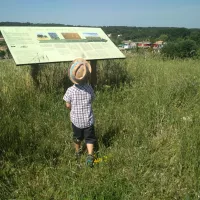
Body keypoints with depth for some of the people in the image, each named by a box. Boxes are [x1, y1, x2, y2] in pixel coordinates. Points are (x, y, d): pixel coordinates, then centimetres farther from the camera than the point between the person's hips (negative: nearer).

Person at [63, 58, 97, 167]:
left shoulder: (70, 90, -18)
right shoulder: (89, 88, -14)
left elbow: (68, 105, -7)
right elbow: (92, 100, 0)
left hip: (76, 120, 1)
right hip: (88, 120, 0)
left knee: (77, 138, 24)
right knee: (89, 139, 14)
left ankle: (78, 153, 44)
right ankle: (90, 155, -3)